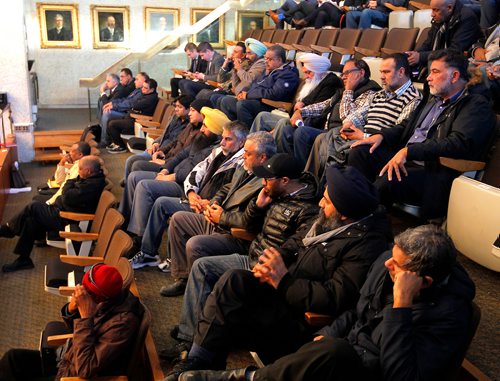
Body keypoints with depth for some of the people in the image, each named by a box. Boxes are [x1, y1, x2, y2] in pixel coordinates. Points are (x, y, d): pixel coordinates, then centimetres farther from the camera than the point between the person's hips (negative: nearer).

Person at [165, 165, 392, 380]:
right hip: (285, 291, 8)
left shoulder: (367, 244, -19)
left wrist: (284, 280, -23)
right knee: (233, 280, -17)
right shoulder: (328, 222, 7)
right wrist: (267, 264, -6)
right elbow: (294, 244, 15)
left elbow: (337, 298, -26)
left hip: (305, 318, -8)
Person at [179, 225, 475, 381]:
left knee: (332, 353, -34)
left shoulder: (448, 314, -22)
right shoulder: (387, 264, -3)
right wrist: (327, 335, -2)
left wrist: (402, 305, -34)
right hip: (348, 351, 7)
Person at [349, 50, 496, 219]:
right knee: (360, 152, -6)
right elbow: (407, 125, 29)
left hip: (434, 172, -9)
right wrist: (381, 135, 7)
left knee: (389, 179, -34)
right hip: (404, 159, 9)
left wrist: (409, 151, -28)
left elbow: (458, 143, -20)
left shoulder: (477, 105, -5)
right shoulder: (435, 99, 22)